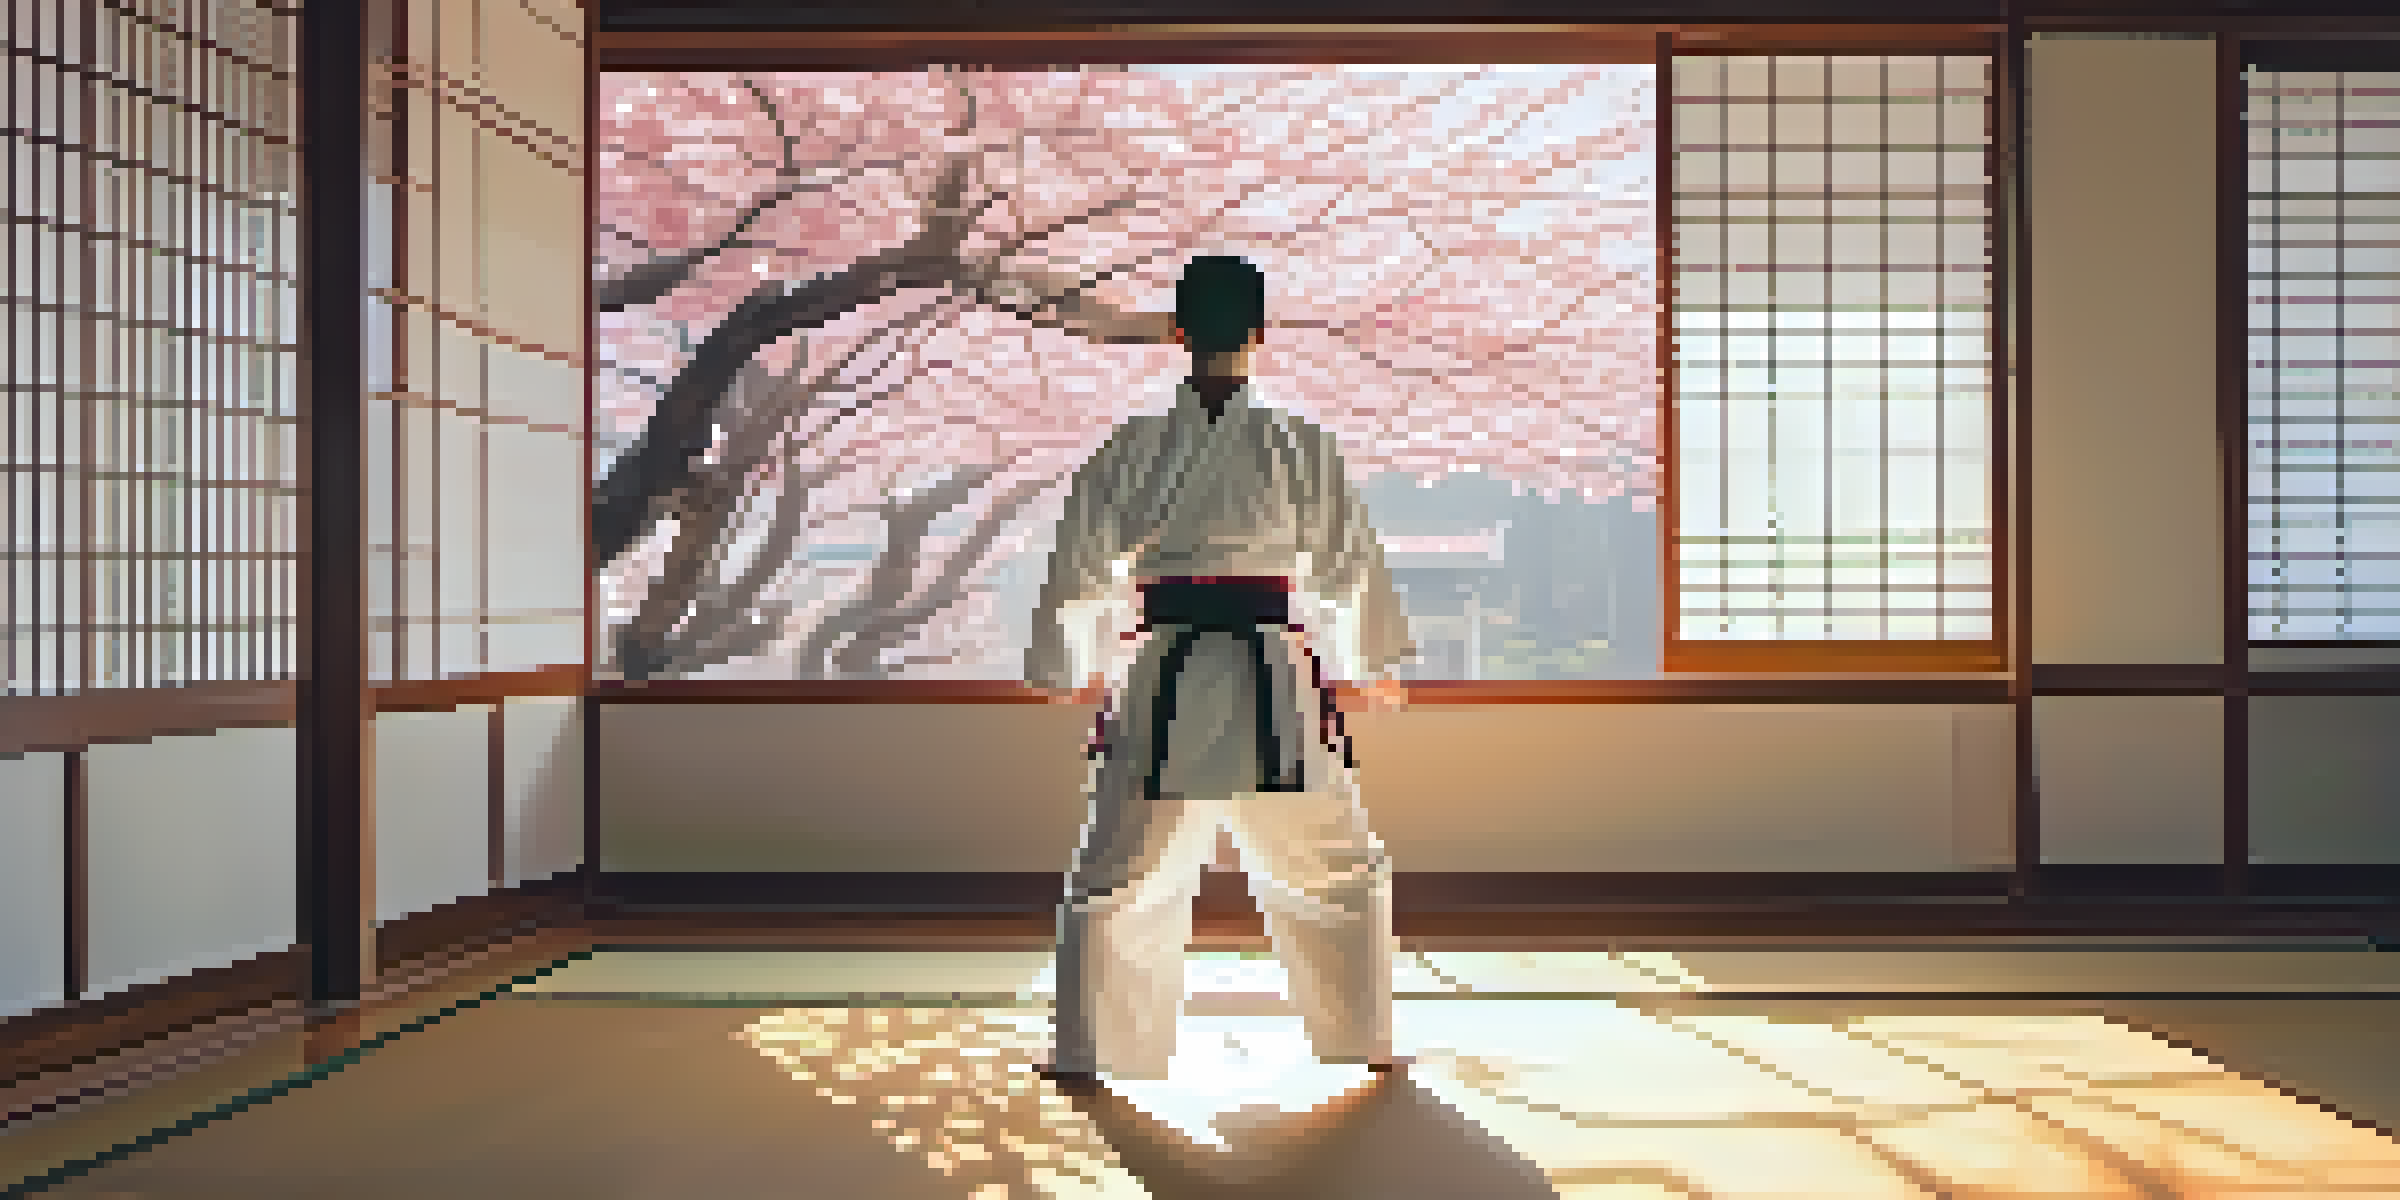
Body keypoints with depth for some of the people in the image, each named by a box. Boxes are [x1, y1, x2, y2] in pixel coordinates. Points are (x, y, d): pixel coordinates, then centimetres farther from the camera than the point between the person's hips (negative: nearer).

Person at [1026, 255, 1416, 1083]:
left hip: (1166, 688, 0)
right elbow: (1352, 563, 5)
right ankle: (1363, 1040, 28)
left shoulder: (1131, 449, -2)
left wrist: (1068, 669, 20)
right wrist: (1374, 664, 21)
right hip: (1276, 689, 0)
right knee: (1339, 876, 19)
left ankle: (1092, 1052, 16)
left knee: (1117, 884, 13)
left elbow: (1080, 570, 3)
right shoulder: (1300, 448, -3)